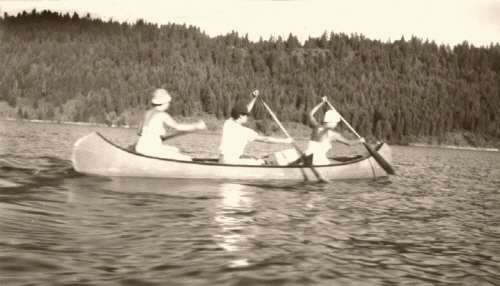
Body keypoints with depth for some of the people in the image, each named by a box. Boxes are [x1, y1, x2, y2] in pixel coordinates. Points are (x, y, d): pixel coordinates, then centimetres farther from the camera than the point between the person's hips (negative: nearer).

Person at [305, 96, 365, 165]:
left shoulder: (316, 127, 9)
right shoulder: (333, 134, -5)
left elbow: (311, 114, 30)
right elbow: (349, 143, 8)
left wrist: (322, 103, 35)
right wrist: (359, 140, 27)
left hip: (307, 160, 7)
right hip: (320, 163, -7)